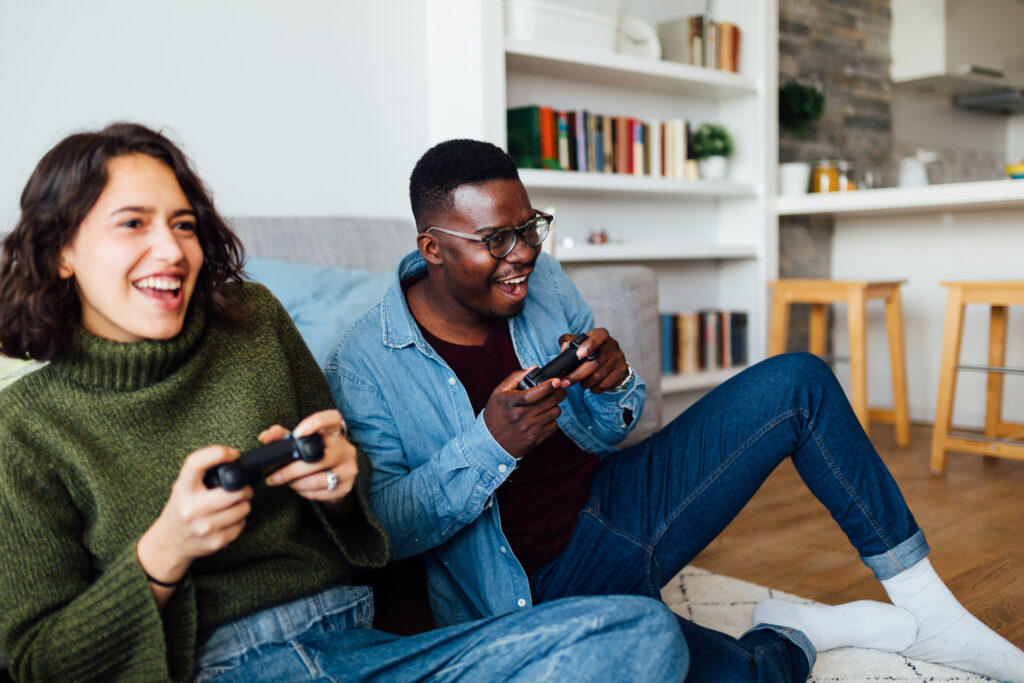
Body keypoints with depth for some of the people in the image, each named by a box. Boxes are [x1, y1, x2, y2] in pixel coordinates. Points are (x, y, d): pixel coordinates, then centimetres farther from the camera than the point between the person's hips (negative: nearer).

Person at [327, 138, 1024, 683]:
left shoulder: (542, 278, 2)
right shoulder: (365, 366, -14)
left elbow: (606, 436, 10)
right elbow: (382, 527, -17)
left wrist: (614, 385, -15)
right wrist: (491, 441, -30)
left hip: (618, 507, 6)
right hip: (542, 588, -6)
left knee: (796, 381, -4)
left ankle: (929, 611, 6)